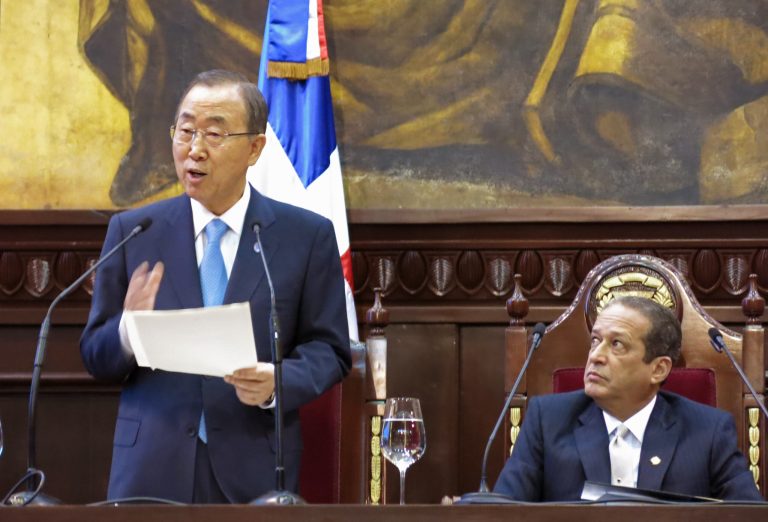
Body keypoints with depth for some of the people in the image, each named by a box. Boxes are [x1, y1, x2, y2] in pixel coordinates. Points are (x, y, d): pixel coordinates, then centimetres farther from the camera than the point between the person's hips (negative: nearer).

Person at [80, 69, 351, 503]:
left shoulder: (307, 236, 3)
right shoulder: (132, 232, 6)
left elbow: (329, 350, 3)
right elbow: (95, 357, 7)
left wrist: (278, 382, -16)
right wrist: (127, 331, -15)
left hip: (254, 472, -1)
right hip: (152, 470, 1)